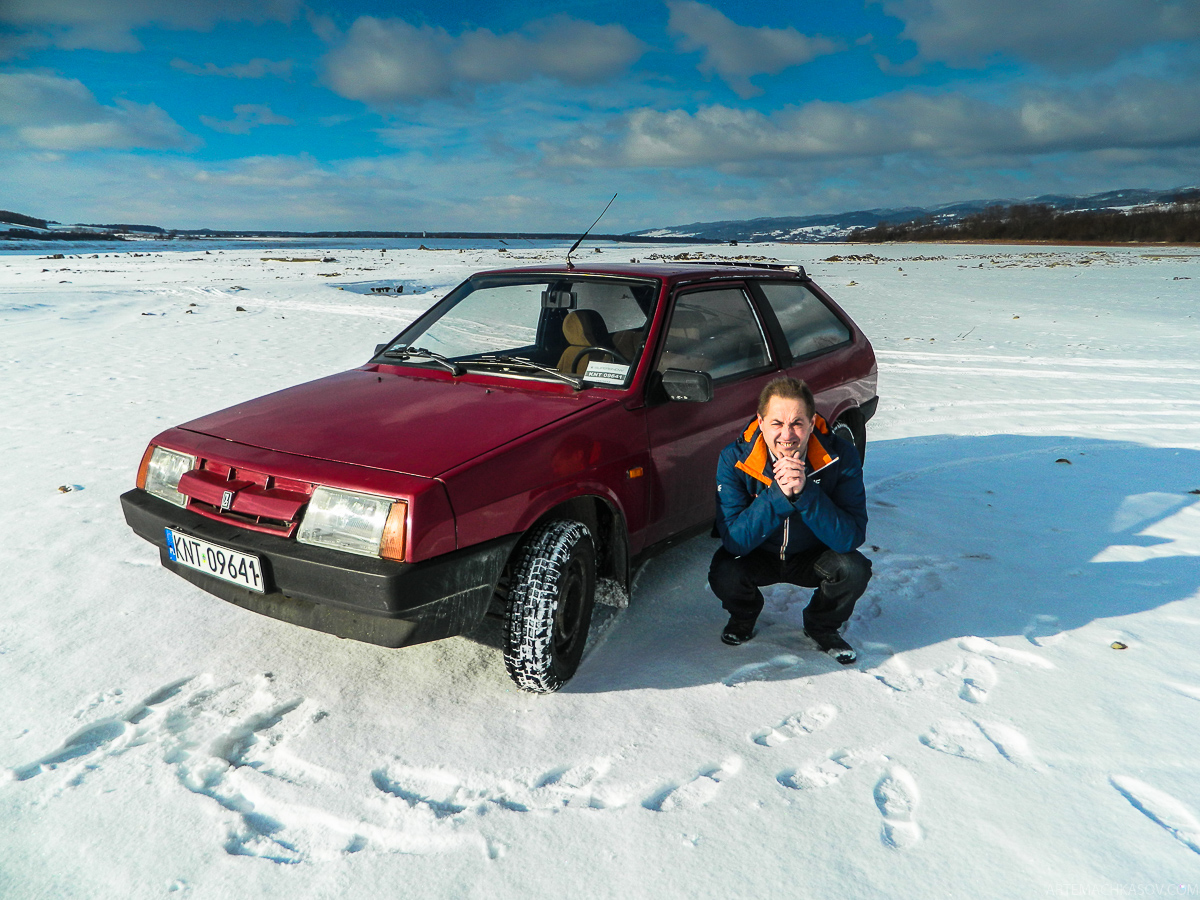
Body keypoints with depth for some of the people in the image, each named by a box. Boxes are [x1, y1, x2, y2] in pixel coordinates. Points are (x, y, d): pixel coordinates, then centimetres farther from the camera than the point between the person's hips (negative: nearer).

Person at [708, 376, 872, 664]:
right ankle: (744, 616, 9)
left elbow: (851, 538, -27)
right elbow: (734, 540, -27)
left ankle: (822, 626, 7)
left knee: (855, 570, -28)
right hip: (756, 557, 0)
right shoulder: (734, 459, -24)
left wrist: (806, 493, -41)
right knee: (723, 576, -30)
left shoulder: (841, 456, -23)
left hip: (813, 556, 1)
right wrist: (778, 493, -40)